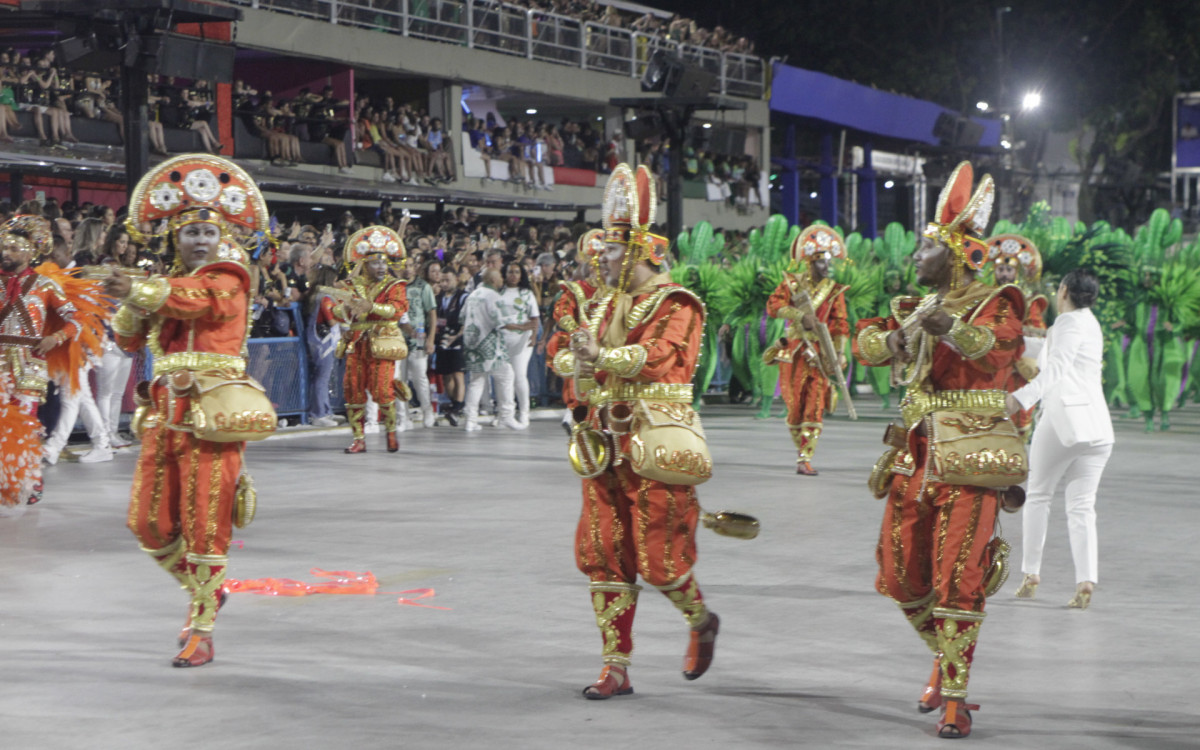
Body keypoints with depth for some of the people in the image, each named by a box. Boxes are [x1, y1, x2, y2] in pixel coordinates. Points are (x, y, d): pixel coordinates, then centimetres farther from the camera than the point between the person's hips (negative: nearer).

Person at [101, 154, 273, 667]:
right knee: (148, 523, 7)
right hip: (164, 415, 7)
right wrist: (131, 307, -7)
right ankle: (205, 590, 29)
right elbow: (128, 340, 15)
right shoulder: (167, 286, 16)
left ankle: (201, 630, 2)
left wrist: (140, 290, -38)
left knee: (205, 525, -4)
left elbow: (199, 298, -25)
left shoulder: (228, 278, -3)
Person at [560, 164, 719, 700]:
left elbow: (656, 356, -24)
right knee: (601, 554, 4)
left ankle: (702, 621, 28)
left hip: (654, 449, -7)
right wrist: (579, 361, -12)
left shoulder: (675, 305, -8)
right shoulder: (608, 306, 16)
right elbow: (569, 359, 10)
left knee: (657, 559, -3)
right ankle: (616, 668, 11)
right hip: (606, 445, 7)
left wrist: (598, 355, -19)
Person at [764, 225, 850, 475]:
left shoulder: (834, 291, 7)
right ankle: (801, 449, 21)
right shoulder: (792, 283, 7)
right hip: (794, 352, 1)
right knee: (795, 405, 3)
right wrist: (800, 315, -22)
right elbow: (773, 305, -8)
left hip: (820, 354, 0)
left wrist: (838, 355, -9)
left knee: (815, 406, -10)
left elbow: (840, 326, 3)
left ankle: (806, 458, -12)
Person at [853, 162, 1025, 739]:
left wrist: (952, 329, -47)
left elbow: (997, 346, -27)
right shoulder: (916, 309, 16)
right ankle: (945, 658, 31)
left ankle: (955, 697, -4)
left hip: (969, 465, -7)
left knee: (958, 580, -10)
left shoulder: (994, 306, -5)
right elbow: (865, 342, 4)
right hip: (915, 461, 7)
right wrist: (897, 336, -19)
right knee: (900, 576, 9)